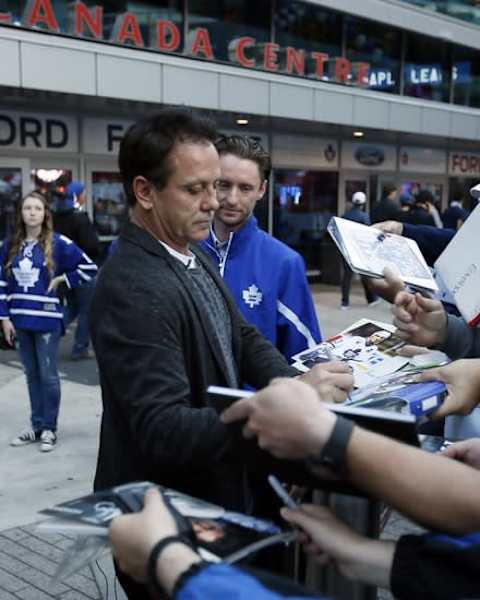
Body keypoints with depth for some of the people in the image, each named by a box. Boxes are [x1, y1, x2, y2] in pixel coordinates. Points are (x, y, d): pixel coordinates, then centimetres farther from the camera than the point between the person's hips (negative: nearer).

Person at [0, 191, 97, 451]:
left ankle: (49, 428, 15)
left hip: (47, 320, -4)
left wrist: (61, 280, -5)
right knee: (32, 375, 14)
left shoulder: (58, 243, -6)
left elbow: (89, 268, -4)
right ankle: (36, 425, 25)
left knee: (48, 376, 2)